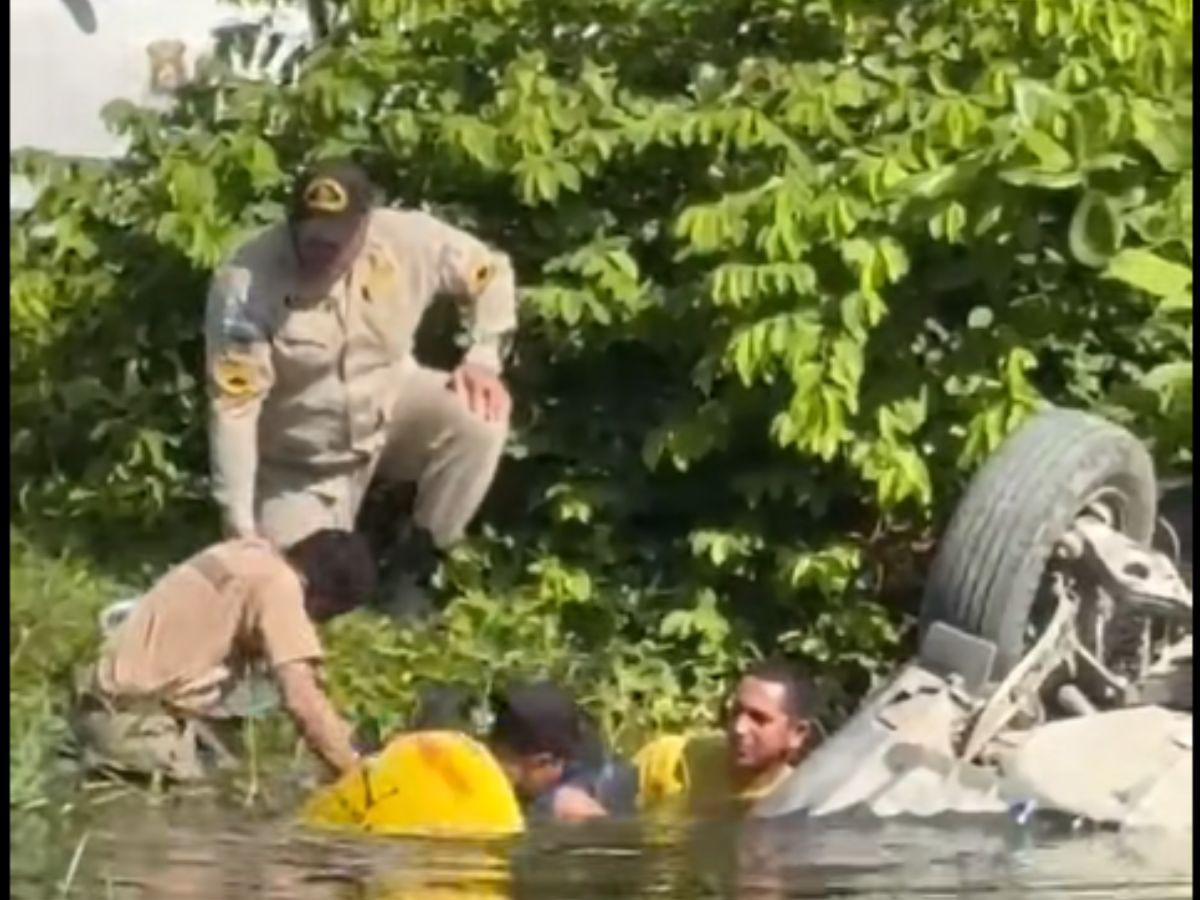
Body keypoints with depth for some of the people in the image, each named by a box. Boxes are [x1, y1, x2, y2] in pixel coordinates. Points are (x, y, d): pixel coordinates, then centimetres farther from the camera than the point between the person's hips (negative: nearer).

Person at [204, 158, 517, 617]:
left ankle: (411, 561, -7)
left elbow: (490, 272, -2)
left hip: (390, 414, 2)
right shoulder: (245, 283, -29)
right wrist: (240, 527, -30)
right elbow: (233, 407, -29)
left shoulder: (407, 238, -21)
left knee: (479, 418, -27)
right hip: (300, 463, -2)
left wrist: (483, 359, -17)